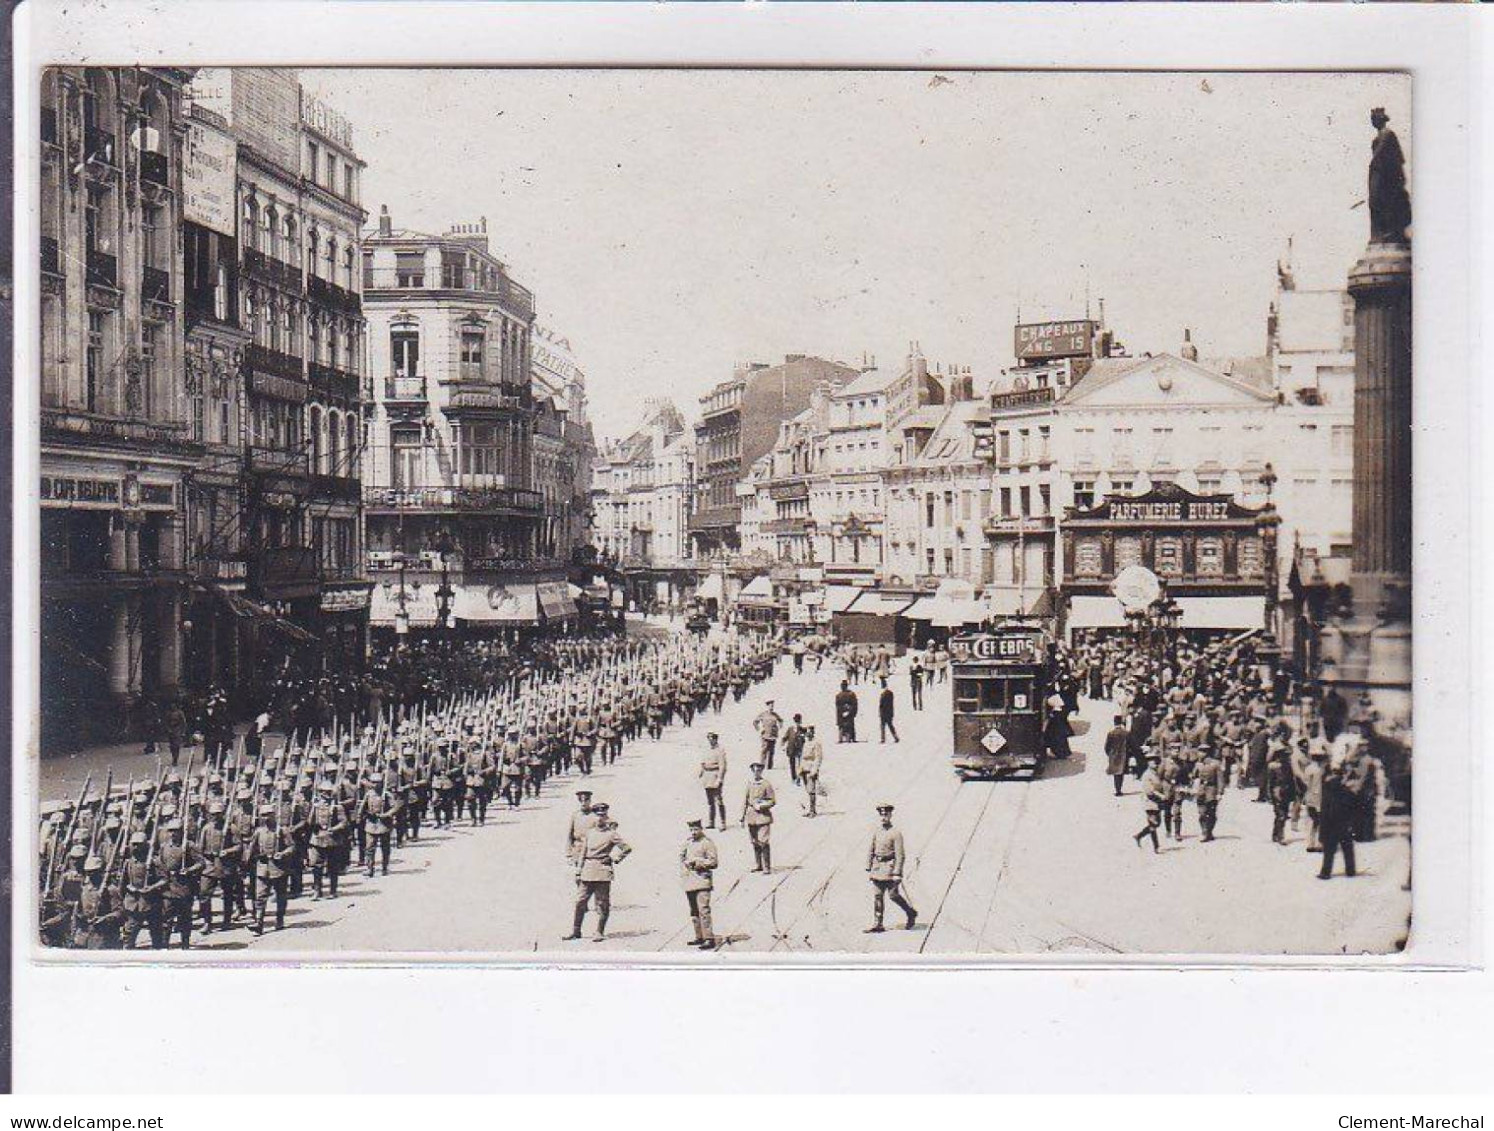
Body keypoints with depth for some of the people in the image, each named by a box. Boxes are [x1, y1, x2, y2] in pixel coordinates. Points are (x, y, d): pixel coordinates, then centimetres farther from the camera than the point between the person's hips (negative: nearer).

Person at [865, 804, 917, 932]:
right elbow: (870, 851, 12)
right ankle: (877, 925, 3)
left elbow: (900, 855, -13)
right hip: (877, 866, 6)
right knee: (877, 895, 2)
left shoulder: (896, 833, -10)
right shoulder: (876, 831, 8)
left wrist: (897, 873, -18)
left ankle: (911, 913, 21)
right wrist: (868, 869, 8)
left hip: (890, 866, -6)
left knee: (893, 894, -1)